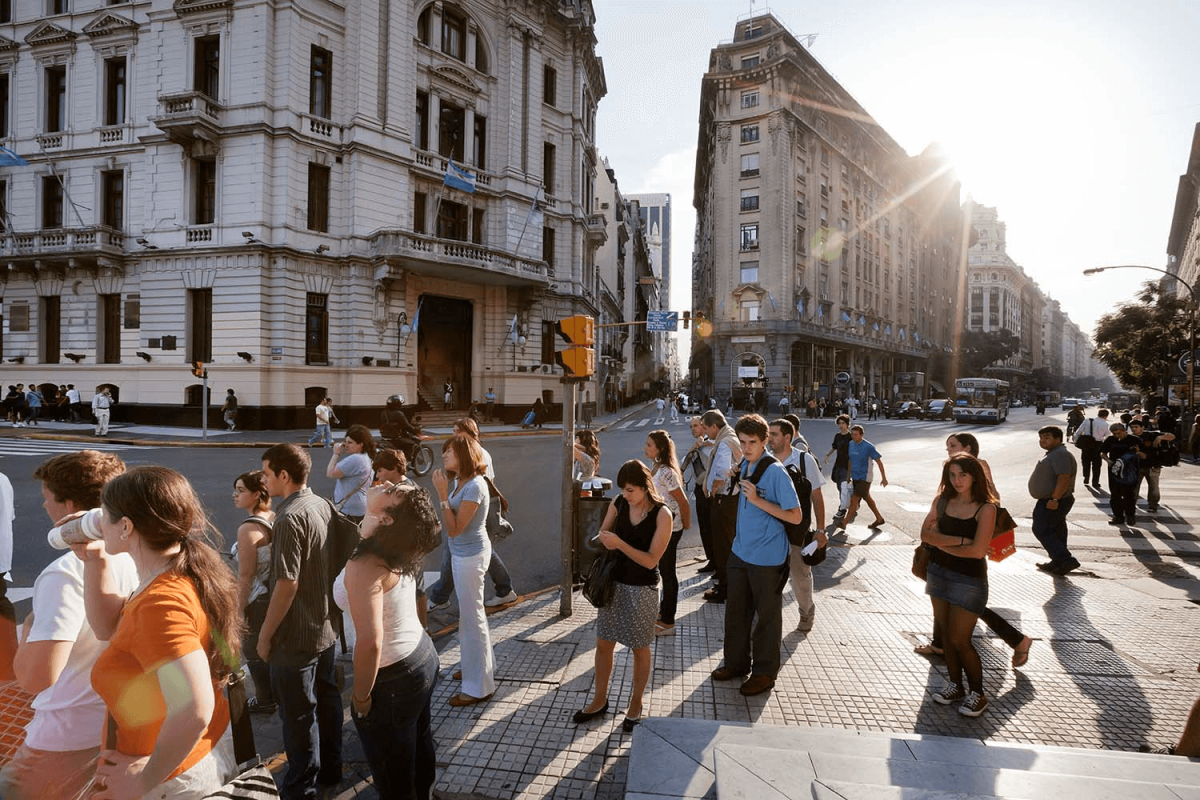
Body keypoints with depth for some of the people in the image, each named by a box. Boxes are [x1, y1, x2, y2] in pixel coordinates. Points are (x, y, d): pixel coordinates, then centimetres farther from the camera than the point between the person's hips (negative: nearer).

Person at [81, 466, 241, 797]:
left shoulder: (161, 603, -31)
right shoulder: (185, 575, -3)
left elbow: (194, 711, -37)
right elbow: (109, 625, 14)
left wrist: (146, 779, -22)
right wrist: (95, 560, 4)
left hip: (175, 781, -8)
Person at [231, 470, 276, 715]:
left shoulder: (248, 528, -25)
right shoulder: (274, 518, -2)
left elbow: (246, 576, -22)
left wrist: (238, 609, -12)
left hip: (257, 601, -8)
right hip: (276, 595, 8)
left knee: (254, 651, 12)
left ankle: (265, 701, 27)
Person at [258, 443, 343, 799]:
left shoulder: (290, 517, -23)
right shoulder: (324, 506, 3)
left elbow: (287, 583, -24)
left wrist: (266, 634, -15)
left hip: (296, 636, -8)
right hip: (325, 626, 8)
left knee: (298, 713, 7)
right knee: (326, 699, 20)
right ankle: (330, 770, 35)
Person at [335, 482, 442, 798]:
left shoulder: (365, 565, -30)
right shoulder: (398, 552, -7)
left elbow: (370, 642, -34)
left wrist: (360, 696, -20)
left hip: (392, 678, -8)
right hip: (423, 656, 8)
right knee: (421, 746, 30)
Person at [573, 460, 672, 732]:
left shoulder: (662, 515, -17)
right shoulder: (618, 503, -5)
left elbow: (651, 560, -20)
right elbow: (601, 535, 9)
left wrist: (619, 543, -29)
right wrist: (604, 541, -14)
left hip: (642, 589, -4)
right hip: (614, 583, 4)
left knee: (639, 648, 11)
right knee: (603, 644, 13)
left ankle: (636, 704, 30)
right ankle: (600, 700, 31)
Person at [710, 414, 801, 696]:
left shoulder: (775, 472, -19)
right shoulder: (744, 465, 4)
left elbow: (795, 516, -20)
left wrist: (758, 500, -25)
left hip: (767, 557, -7)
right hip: (741, 551, 7)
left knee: (766, 615, 10)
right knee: (736, 610, 18)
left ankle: (764, 673, 26)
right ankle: (737, 662, 36)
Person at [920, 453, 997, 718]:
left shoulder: (985, 508, -14)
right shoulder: (942, 501, 1)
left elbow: (978, 550, -21)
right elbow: (925, 533, -7)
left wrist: (941, 543, -10)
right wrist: (959, 540, -19)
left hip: (969, 579, -5)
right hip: (938, 573, 5)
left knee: (959, 640, 0)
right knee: (947, 635, 14)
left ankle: (977, 694, 19)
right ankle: (955, 685, 31)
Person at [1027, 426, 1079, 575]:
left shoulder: (1060, 455, -20)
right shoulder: (1053, 453, 15)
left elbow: (1064, 478, -29)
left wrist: (1055, 499, -31)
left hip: (1052, 503, -11)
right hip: (1050, 501, 11)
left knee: (1041, 530, -10)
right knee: (1056, 532, 15)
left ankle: (1067, 560, -10)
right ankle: (1057, 562, 23)